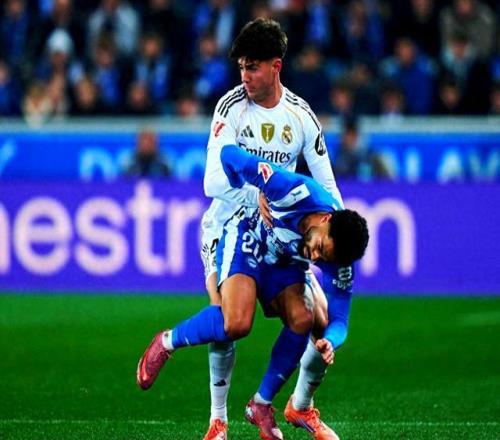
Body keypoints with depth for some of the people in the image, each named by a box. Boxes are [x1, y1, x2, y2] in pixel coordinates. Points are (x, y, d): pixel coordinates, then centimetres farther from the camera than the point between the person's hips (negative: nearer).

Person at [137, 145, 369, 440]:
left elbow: (338, 319, -18)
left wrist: (330, 341, -42)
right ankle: (166, 343, -1)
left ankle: (260, 405, -1)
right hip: (247, 238, -4)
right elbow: (230, 155, -28)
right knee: (237, 323, -27)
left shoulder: (339, 262, -25)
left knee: (301, 320, -21)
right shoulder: (297, 192, -39)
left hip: (285, 264, 4)